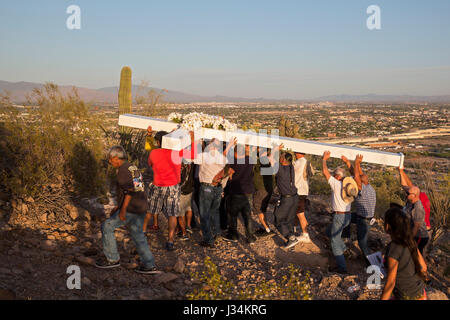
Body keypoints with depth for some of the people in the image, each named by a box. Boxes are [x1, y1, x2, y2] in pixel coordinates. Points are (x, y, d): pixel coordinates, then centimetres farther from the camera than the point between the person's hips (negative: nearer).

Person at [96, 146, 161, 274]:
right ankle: (149, 266, 16)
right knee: (138, 236, 15)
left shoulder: (123, 170, -13)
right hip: (141, 208, 9)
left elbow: (130, 191, -22)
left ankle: (112, 259, 11)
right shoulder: (132, 168, 17)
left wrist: (123, 209, -22)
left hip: (131, 209, -9)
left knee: (107, 227, 4)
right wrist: (118, 207, 25)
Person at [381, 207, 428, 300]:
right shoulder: (410, 241, -4)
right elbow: (423, 267, 8)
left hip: (407, 297, -7)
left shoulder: (393, 250, -26)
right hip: (420, 293, 7)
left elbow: (390, 283, -20)